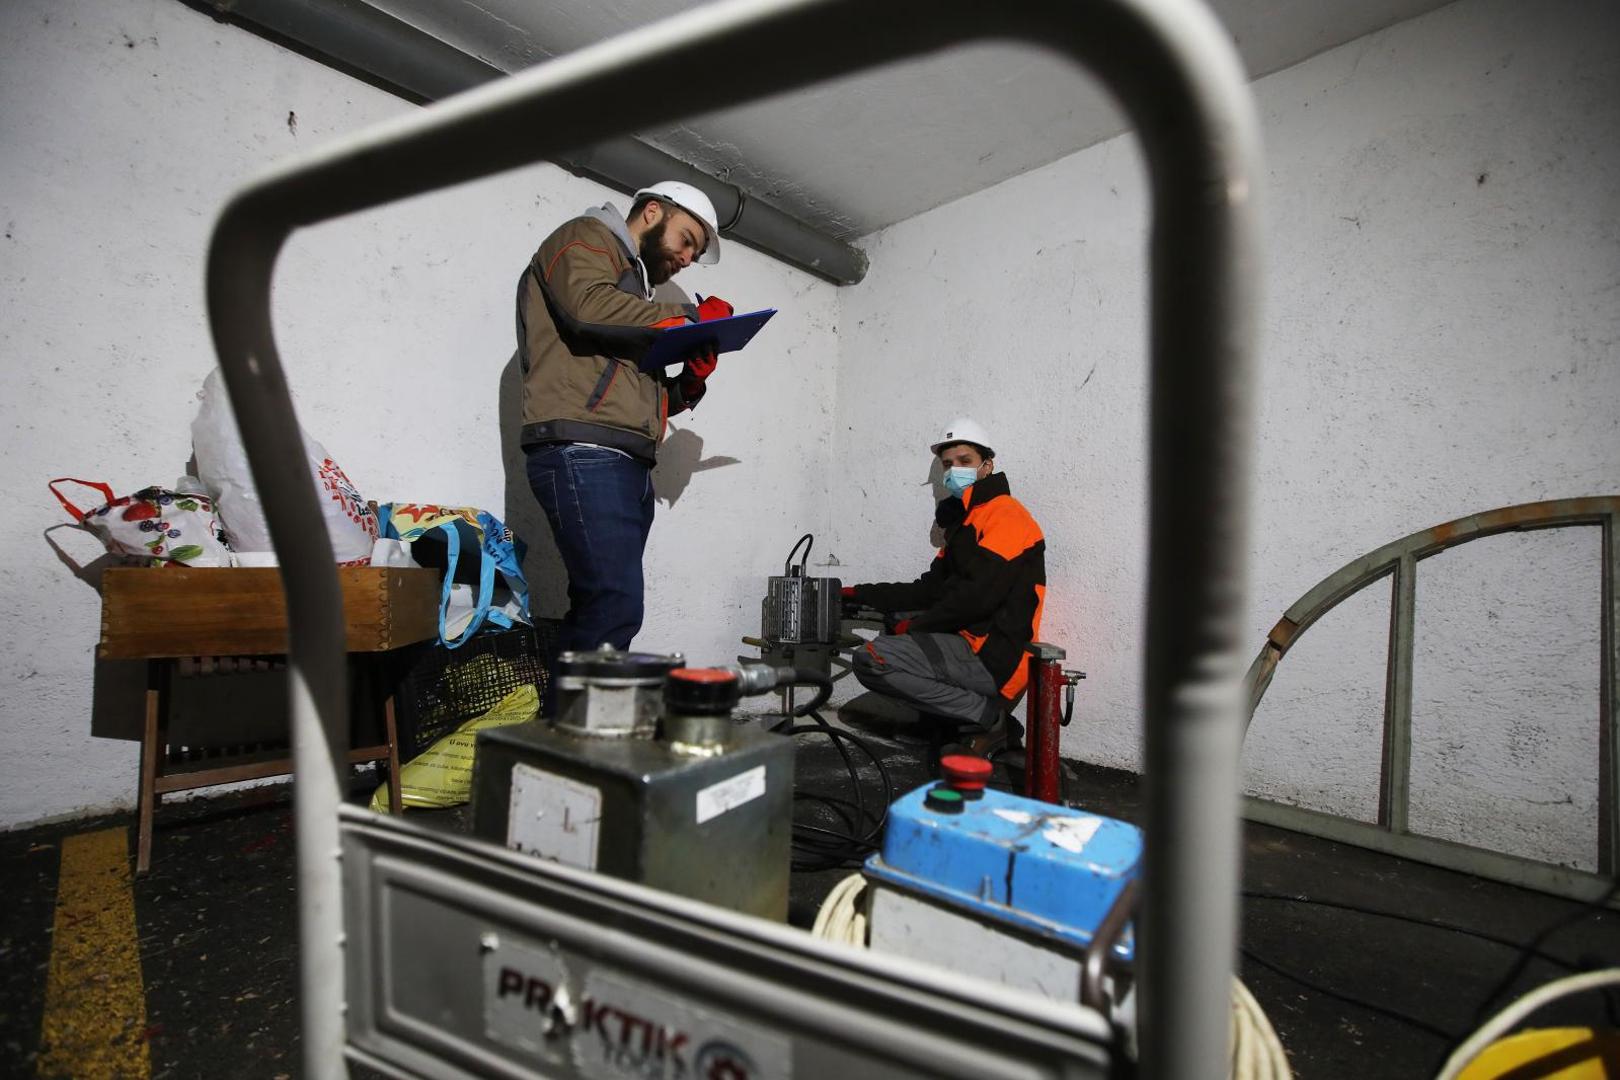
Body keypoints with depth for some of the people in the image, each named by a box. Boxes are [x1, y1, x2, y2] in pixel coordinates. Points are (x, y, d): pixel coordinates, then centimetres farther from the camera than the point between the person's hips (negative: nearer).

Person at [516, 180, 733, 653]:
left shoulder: (637, 290, 34)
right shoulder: (586, 236, 13)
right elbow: (587, 305, -11)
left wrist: (689, 384, 11)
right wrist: (690, 315, -2)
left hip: (629, 464, 8)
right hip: (583, 452, -8)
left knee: (597, 612, 1)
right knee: (616, 608, -19)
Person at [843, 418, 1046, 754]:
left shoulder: (1005, 515, -8)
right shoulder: (963, 522, 21)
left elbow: (979, 595, -21)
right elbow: (929, 590, 17)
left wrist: (917, 625, -9)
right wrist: (858, 595, 11)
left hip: (994, 659, -10)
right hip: (969, 643, 10)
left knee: (871, 660, -19)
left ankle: (988, 717, -9)